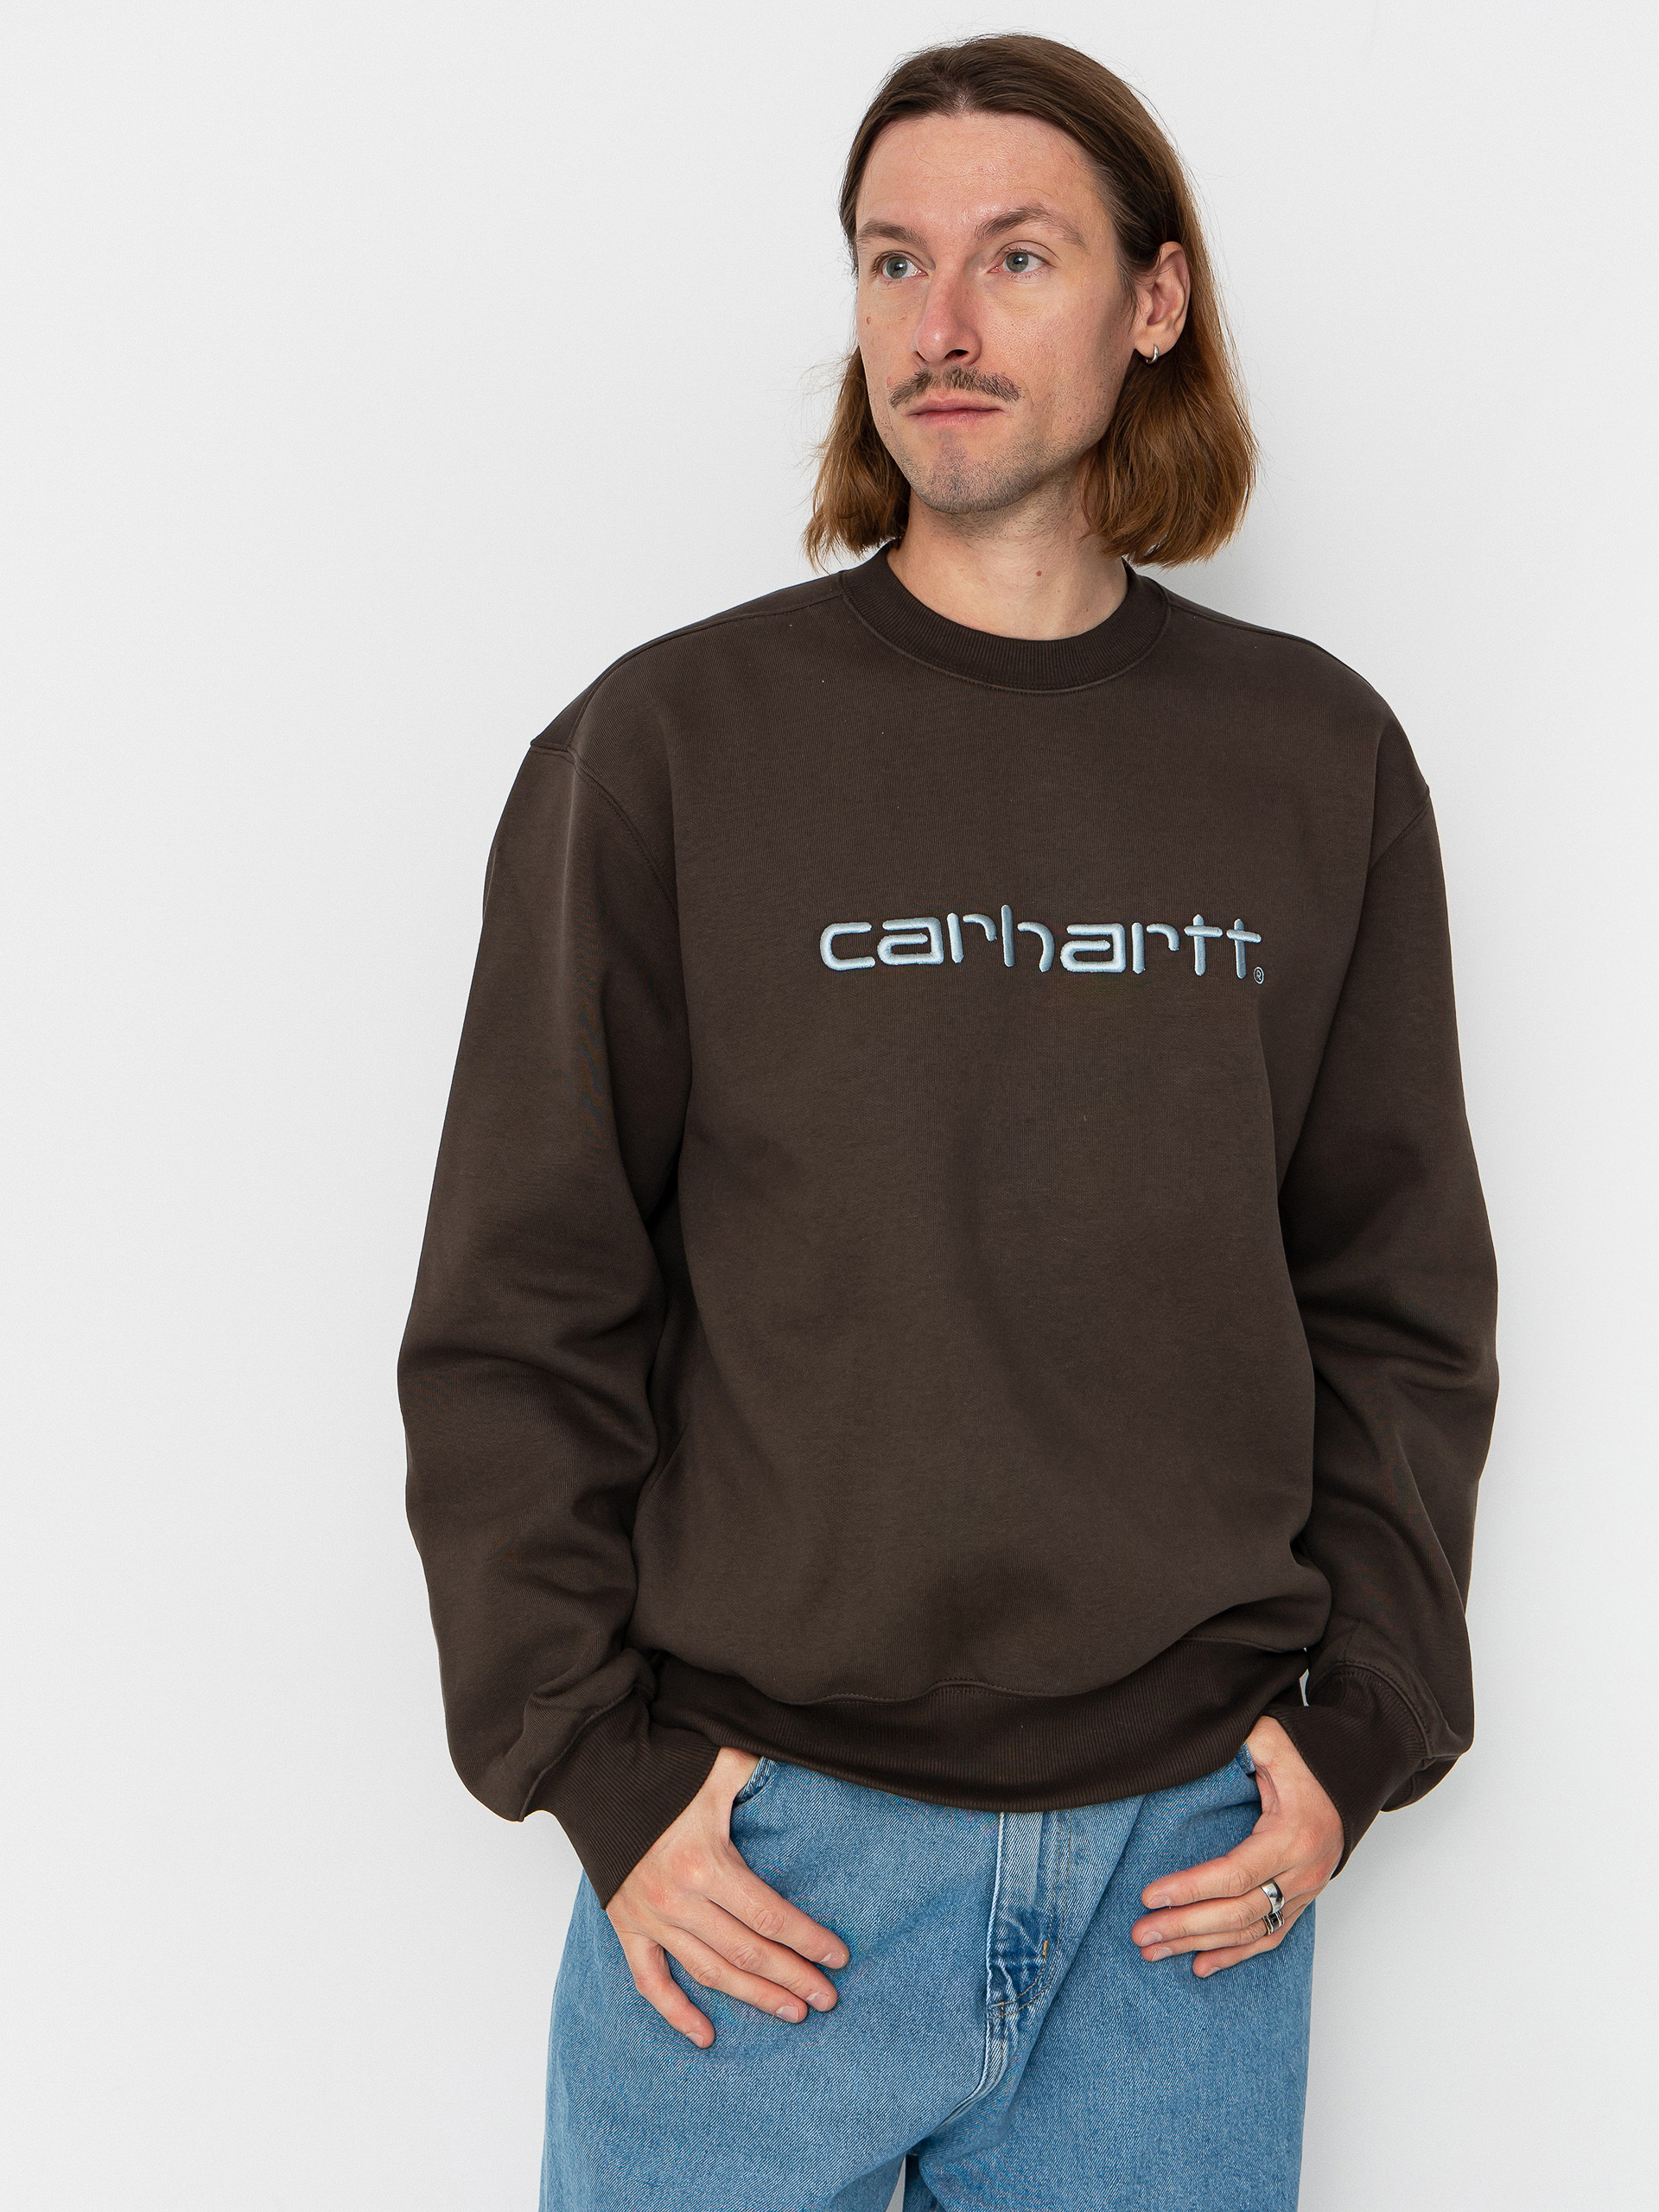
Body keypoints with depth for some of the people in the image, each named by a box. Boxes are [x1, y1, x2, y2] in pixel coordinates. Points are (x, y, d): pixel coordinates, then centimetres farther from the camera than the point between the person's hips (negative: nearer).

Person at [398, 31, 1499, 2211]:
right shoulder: (669, 745, -3)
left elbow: (1401, 1294, 8)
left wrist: (1356, 1724, 1)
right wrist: (596, 1760, -8)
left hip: (1192, 1865, 2)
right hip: (758, 1860, -2)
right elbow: (515, 1315, -3)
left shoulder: (1318, 761, 5)